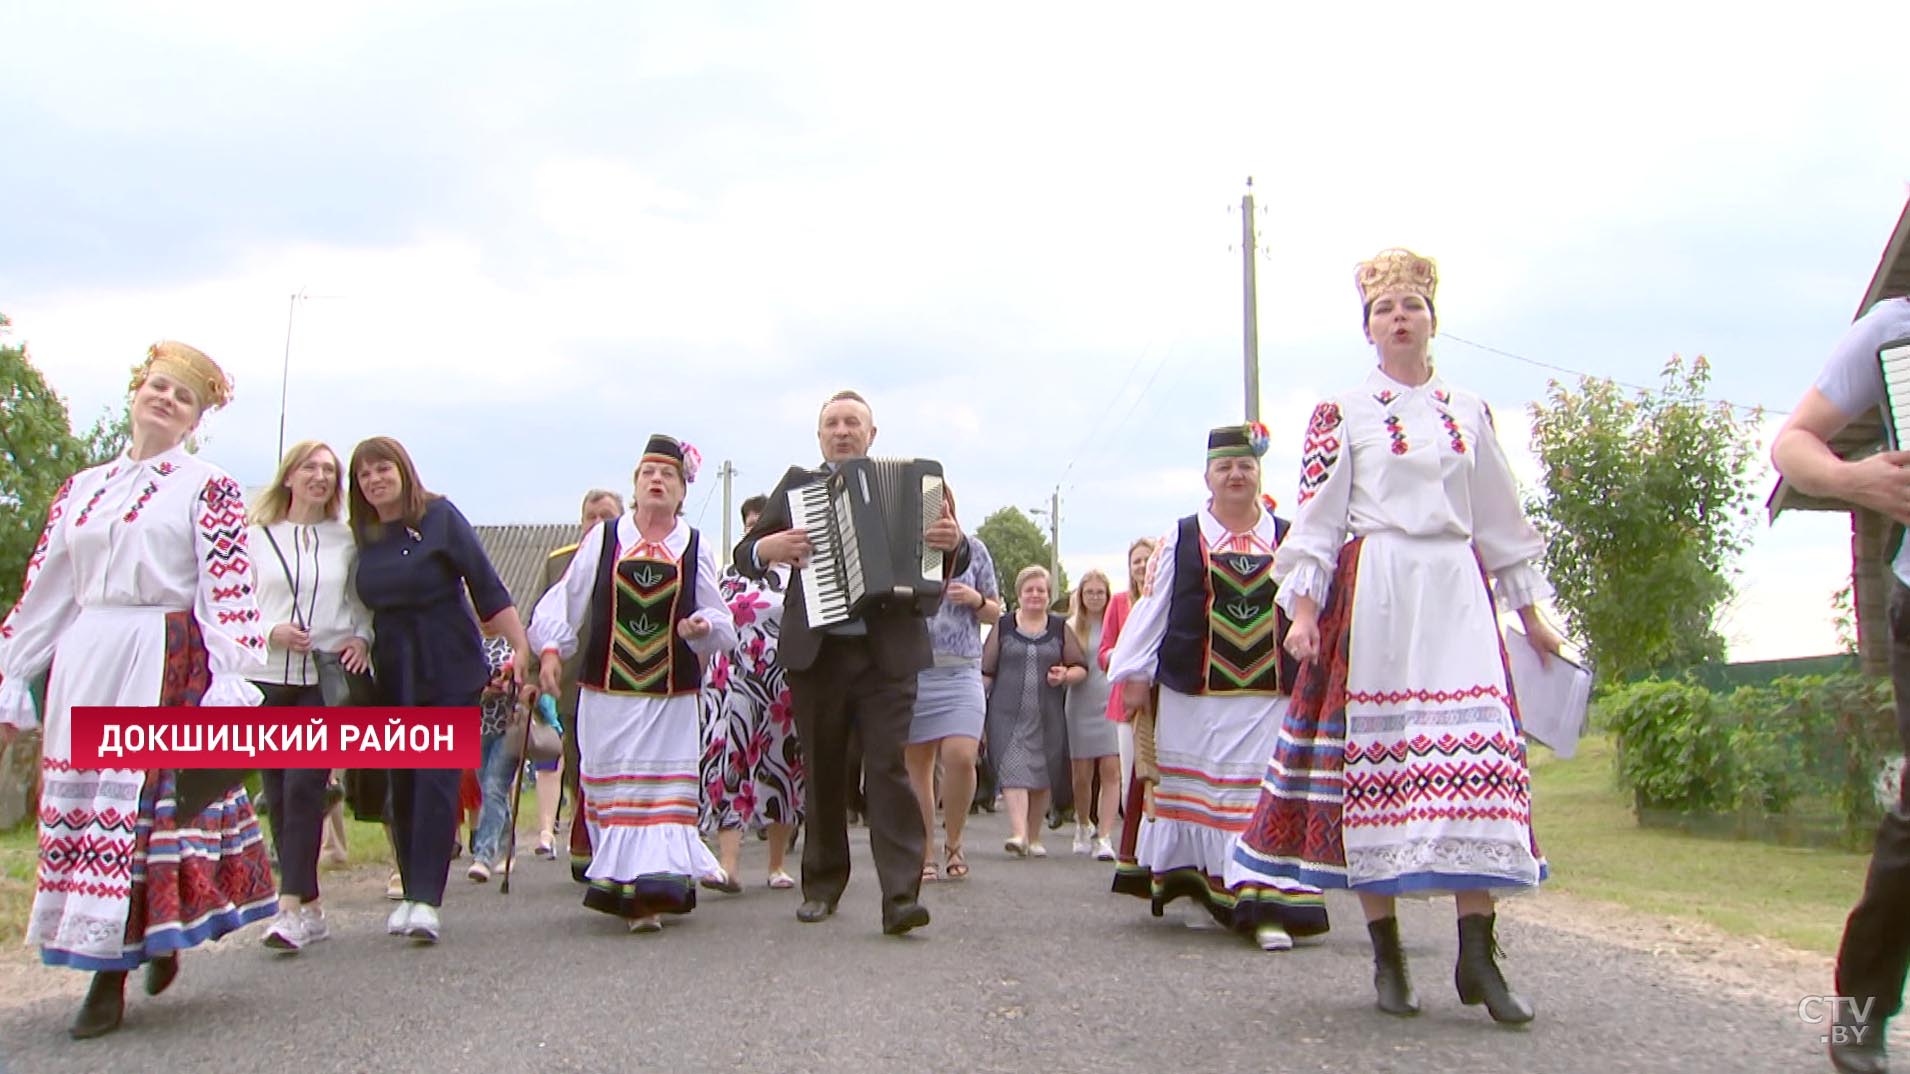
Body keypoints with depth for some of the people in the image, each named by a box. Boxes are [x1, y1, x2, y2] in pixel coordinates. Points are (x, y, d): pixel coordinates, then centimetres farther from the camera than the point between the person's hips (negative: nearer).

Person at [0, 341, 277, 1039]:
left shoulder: (207, 488, 3)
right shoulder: (81, 489, 17)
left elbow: (229, 591, -6)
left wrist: (229, 679, -16)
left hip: (166, 664, -5)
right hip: (84, 667, 5)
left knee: (147, 796, -5)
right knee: (78, 804, 4)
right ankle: (103, 961, 11)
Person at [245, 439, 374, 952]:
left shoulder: (347, 540, 9)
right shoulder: (257, 537, 9)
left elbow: (366, 602, 14)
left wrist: (362, 639, -5)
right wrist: (272, 632, -11)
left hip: (327, 679, -2)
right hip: (267, 678, 2)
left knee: (304, 787, -13)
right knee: (277, 795, 3)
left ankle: (292, 907, -15)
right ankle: (311, 909, 13)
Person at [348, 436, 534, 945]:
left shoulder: (440, 517, -5)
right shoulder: (363, 537, 8)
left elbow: (487, 586, -8)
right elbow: (362, 607, 17)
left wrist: (521, 646, -14)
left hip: (451, 671, -5)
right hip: (392, 673, 5)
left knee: (437, 780, -10)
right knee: (401, 785, 7)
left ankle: (427, 900, -11)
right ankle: (411, 893, 18)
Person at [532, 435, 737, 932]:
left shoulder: (696, 549, 6)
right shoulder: (603, 538, 5)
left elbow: (723, 625, 5)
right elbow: (564, 601, 5)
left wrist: (704, 626, -16)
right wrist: (551, 649, -6)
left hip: (672, 695, 0)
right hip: (607, 690, 0)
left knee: (665, 788, -3)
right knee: (613, 788, 3)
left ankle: (654, 887, -1)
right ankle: (624, 886, 12)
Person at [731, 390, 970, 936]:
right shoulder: (795, 485, 12)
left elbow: (950, 565, 10)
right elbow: (744, 554, 12)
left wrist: (954, 542, -13)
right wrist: (769, 547, -11)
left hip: (889, 651, -1)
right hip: (816, 651, 2)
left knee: (889, 767, -9)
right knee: (823, 772, 9)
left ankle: (901, 896, -12)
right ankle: (822, 885, 22)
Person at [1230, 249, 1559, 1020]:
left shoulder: (1469, 411, 16)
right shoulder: (1342, 413, 6)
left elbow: (1500, 517, 20)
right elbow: (1316, 516, 0)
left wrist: (1530, 613, 19)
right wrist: (1303, 608, -10)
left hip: (1457, 593, 3)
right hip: (1372, 593, -3)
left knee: (1478, 750, -9)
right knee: (1375, 752, -5)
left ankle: (1477, 956, -6)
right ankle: (1387, 955, 3)